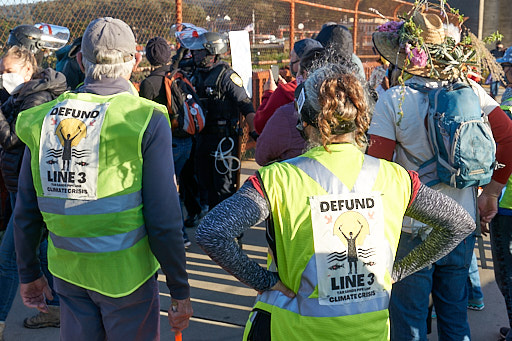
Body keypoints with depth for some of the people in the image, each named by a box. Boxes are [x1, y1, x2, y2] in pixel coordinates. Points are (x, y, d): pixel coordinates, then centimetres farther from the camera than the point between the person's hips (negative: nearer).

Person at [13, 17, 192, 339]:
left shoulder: (43, 118, -2)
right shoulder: (147, 119, -15)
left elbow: (25, 213, 3)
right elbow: (164, 219, -16)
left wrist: (29, 273, 17)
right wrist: (180, 291, -7)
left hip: (68, 273, 4)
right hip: (126, 273, -4)